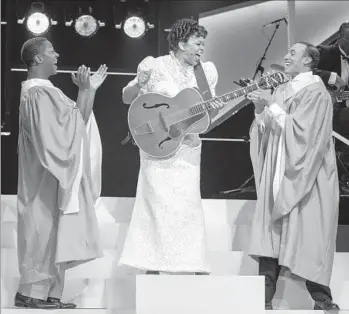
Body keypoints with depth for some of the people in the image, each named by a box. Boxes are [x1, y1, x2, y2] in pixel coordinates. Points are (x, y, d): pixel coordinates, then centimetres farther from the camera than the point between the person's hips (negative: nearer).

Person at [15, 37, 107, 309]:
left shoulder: (40, 90, 15)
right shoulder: (39, 94, -18)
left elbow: (74, 121, 15)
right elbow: (72, 125, -21)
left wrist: (90, 89, 12)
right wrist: (85, 91, -17)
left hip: (51, 176, 10)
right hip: (49, 177, -10)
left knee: (50, 233, 10)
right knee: (47, 232, -6)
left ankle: (46, 293, 14)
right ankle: (33, 293, 0)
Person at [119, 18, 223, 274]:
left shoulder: (204, 72, 8)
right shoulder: (157, 66, -4)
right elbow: (127, 99, -2)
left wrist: (214, 109, -9)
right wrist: (139, 84, -22)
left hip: (188, 149, 4)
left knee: (188, 207, 3)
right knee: (159, 207, -5)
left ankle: (197, 270, 7)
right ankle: (152, 269, 2)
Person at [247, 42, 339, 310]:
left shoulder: (316, 93, -6)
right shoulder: (282, 90, 15)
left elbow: (301, 130, -17)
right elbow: (268, 131, 14)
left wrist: (273, 106, -14)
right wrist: (261, 111, -3)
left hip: (304, 176, -6)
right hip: (278, 174, 6)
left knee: (308, 238, -6)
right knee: (270, 234, -1)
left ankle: (322, 299, 4)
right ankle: (265, 299, -1)